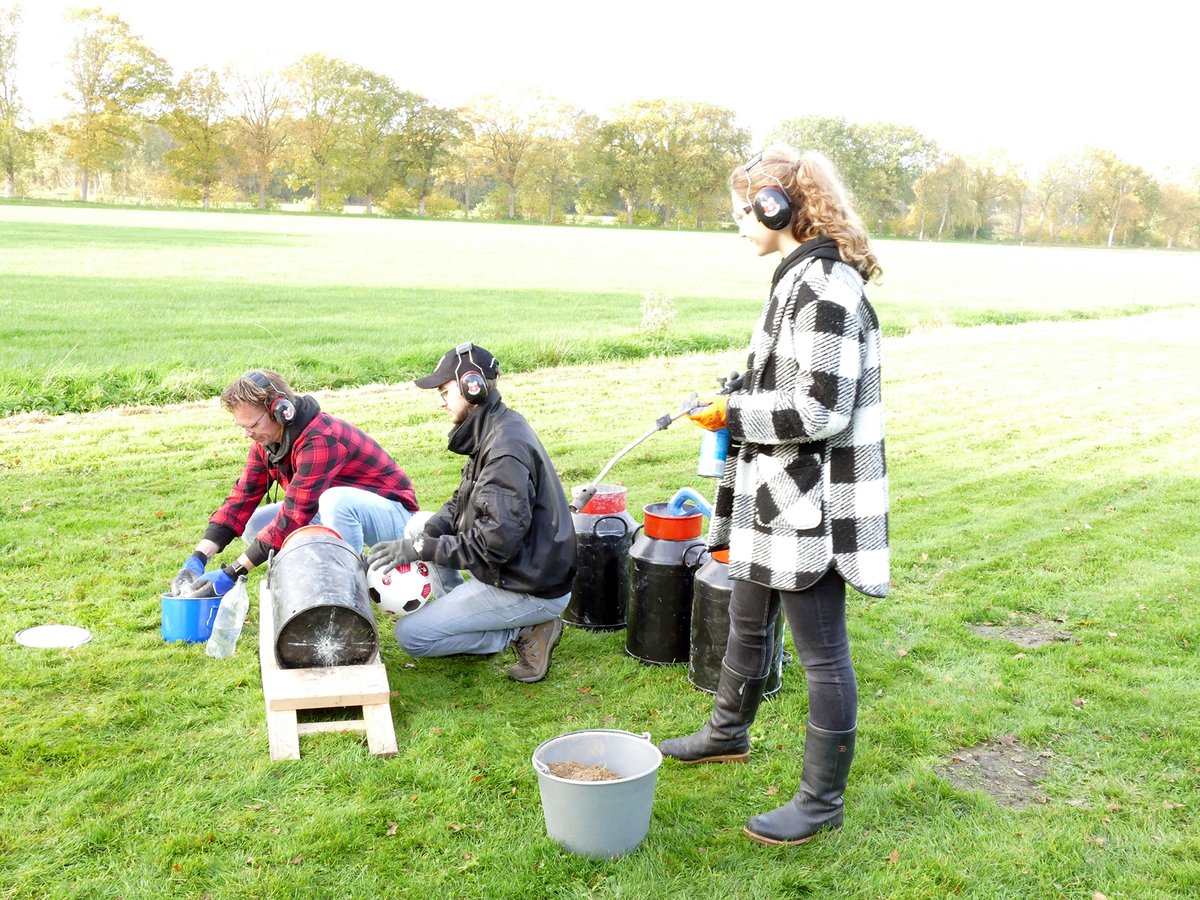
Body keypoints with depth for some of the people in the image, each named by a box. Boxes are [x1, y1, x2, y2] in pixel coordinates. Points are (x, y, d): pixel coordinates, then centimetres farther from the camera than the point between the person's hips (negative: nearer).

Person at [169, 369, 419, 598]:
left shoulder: (320, 439, -31)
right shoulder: (266, 439, -3)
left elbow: (294, 518, -33)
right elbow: (242, 499, -3)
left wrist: (232, 573, -30)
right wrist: (198, 558, -16)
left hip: (393, 513, -8)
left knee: (336, 499, -39)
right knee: (255, 525, -5)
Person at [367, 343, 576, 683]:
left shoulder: (506, 451, -25)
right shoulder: (495, 429, 7)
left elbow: (498, 540, -29)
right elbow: (462, 502, 12)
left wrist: (421, 549, -23)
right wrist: (424, 536, -6)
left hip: (533, 591, -10)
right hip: (513, 569, 10)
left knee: (410, 635, -5)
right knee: (419, 527, 15)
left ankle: (524, 631, -3)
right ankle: (457, 612, 12)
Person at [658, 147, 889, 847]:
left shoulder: (824, 286, -21)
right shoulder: (803, 277, 11)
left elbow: (822, 410, -25)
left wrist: (733, 414, -16)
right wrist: (738, 404, 10)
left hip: (810, 506, -11)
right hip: (774, 497, 11)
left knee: (822, 653, 4)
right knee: (748, 625, 25)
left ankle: (822, 800, 19)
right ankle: (729, 734, 47)